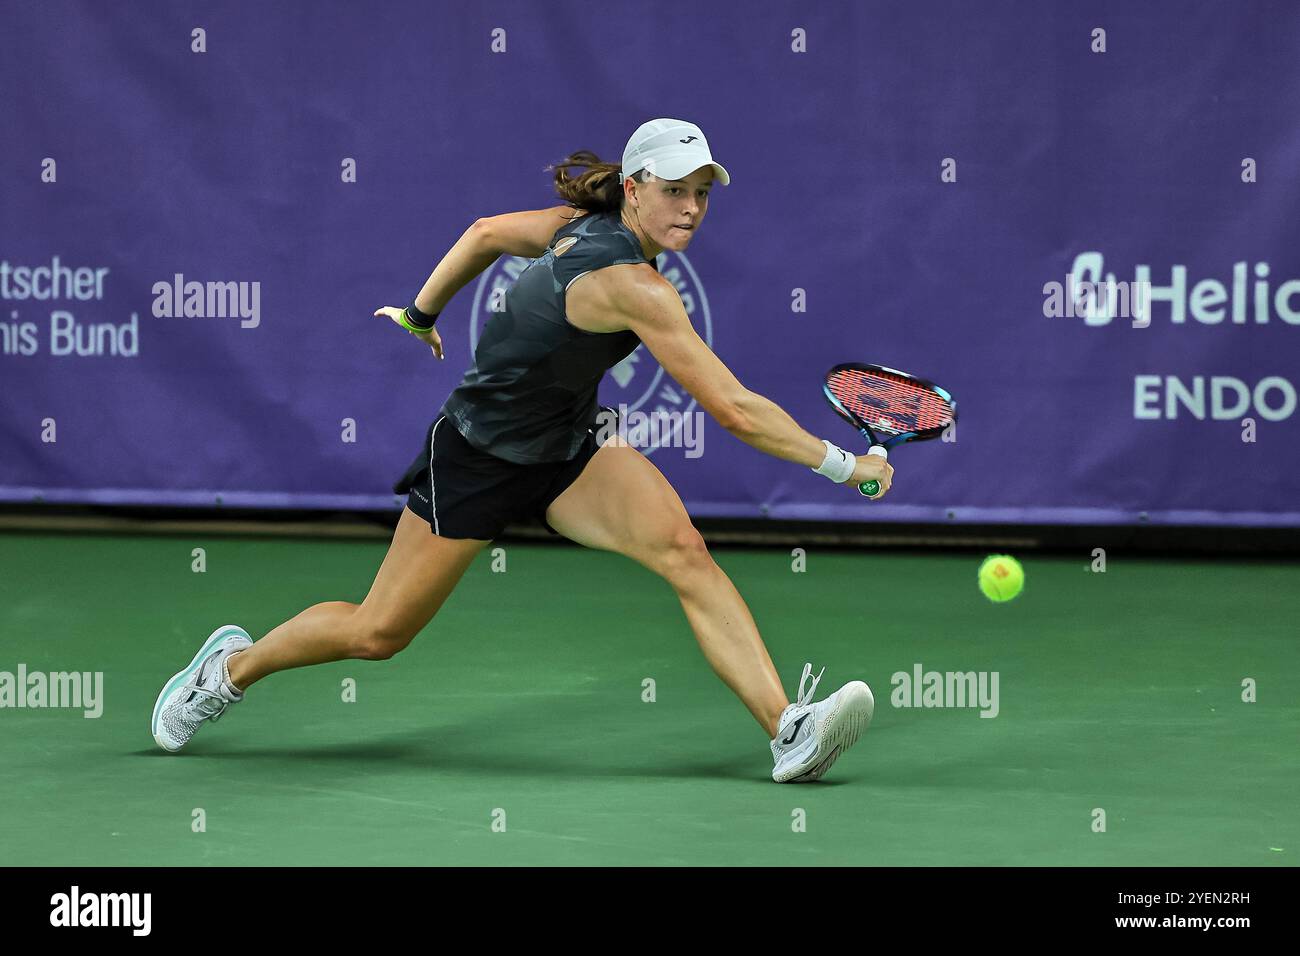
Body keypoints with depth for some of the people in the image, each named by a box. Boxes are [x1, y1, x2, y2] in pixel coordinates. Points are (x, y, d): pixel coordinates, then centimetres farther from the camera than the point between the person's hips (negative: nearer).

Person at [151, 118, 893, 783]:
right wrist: (844, 464, -26)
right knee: (378, 633, 8)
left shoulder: (585, 224, -7)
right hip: (478, 459, -7)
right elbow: (733, 410, -33)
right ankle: (234, 665, 36)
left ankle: (790, 731, -30)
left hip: (570, 448, 8)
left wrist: (420, 316, 26)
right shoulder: (631, 285, -32)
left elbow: (486, 234, 11)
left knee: (683, 550, -19)